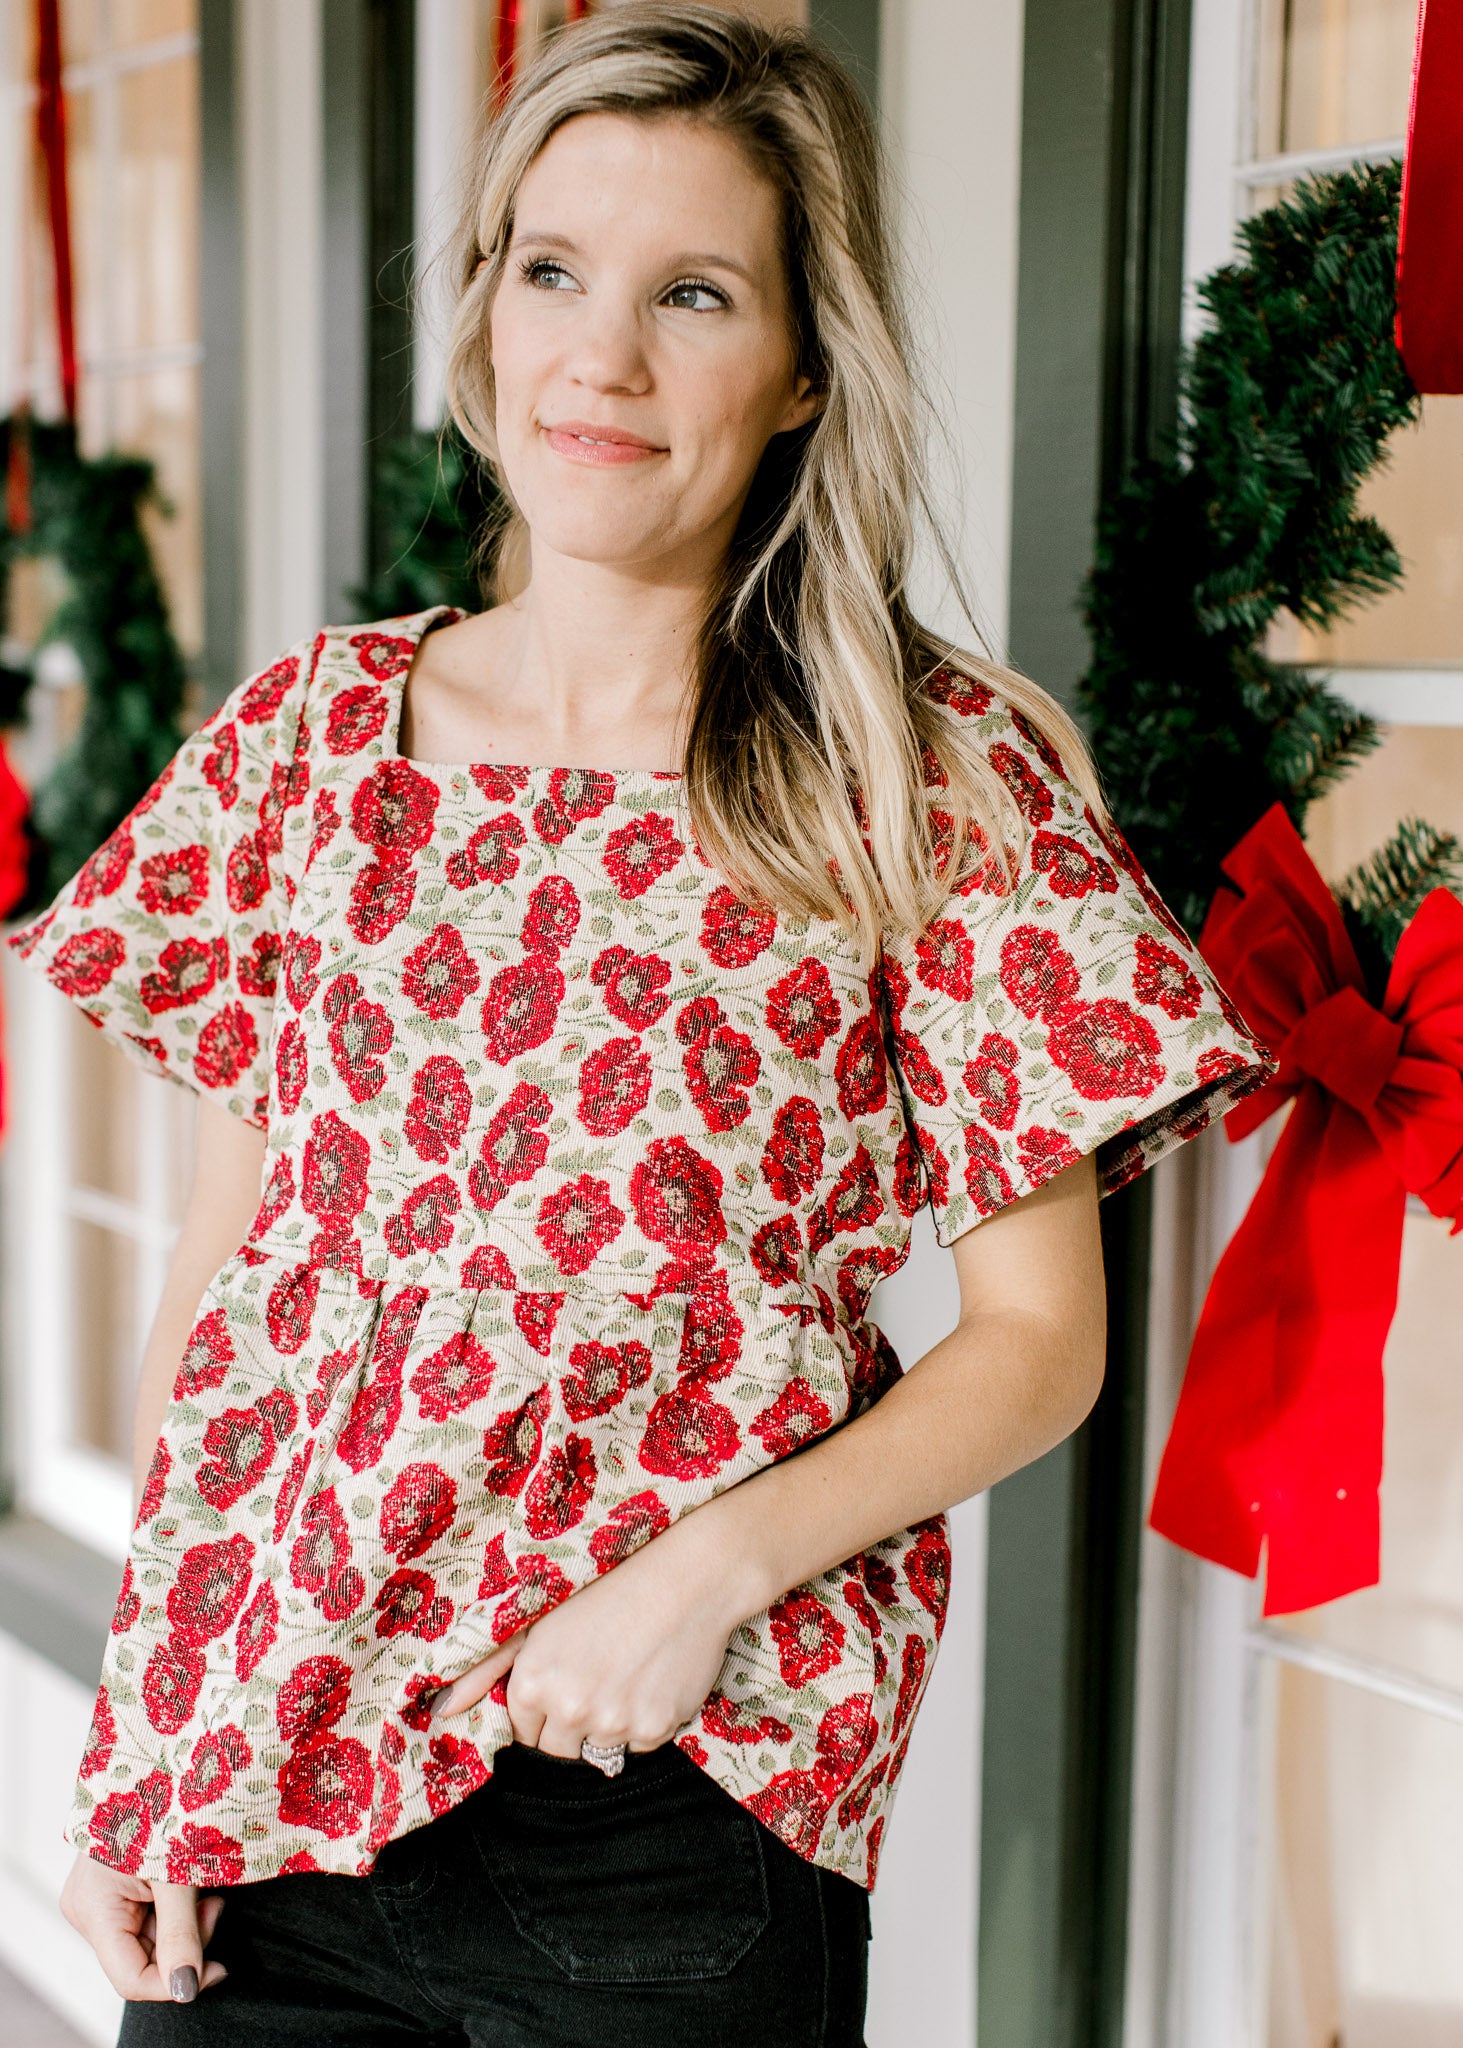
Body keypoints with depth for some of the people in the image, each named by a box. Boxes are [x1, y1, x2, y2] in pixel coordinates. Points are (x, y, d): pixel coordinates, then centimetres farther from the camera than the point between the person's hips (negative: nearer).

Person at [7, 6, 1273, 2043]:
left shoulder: (941, 776, -5)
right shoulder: (314, 726, 4)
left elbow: (1037, 1339, -2)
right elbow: (225, 1249, 8)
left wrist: (710, 1568, -16)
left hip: (677, 1806, -3)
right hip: (254, 1765, 3)